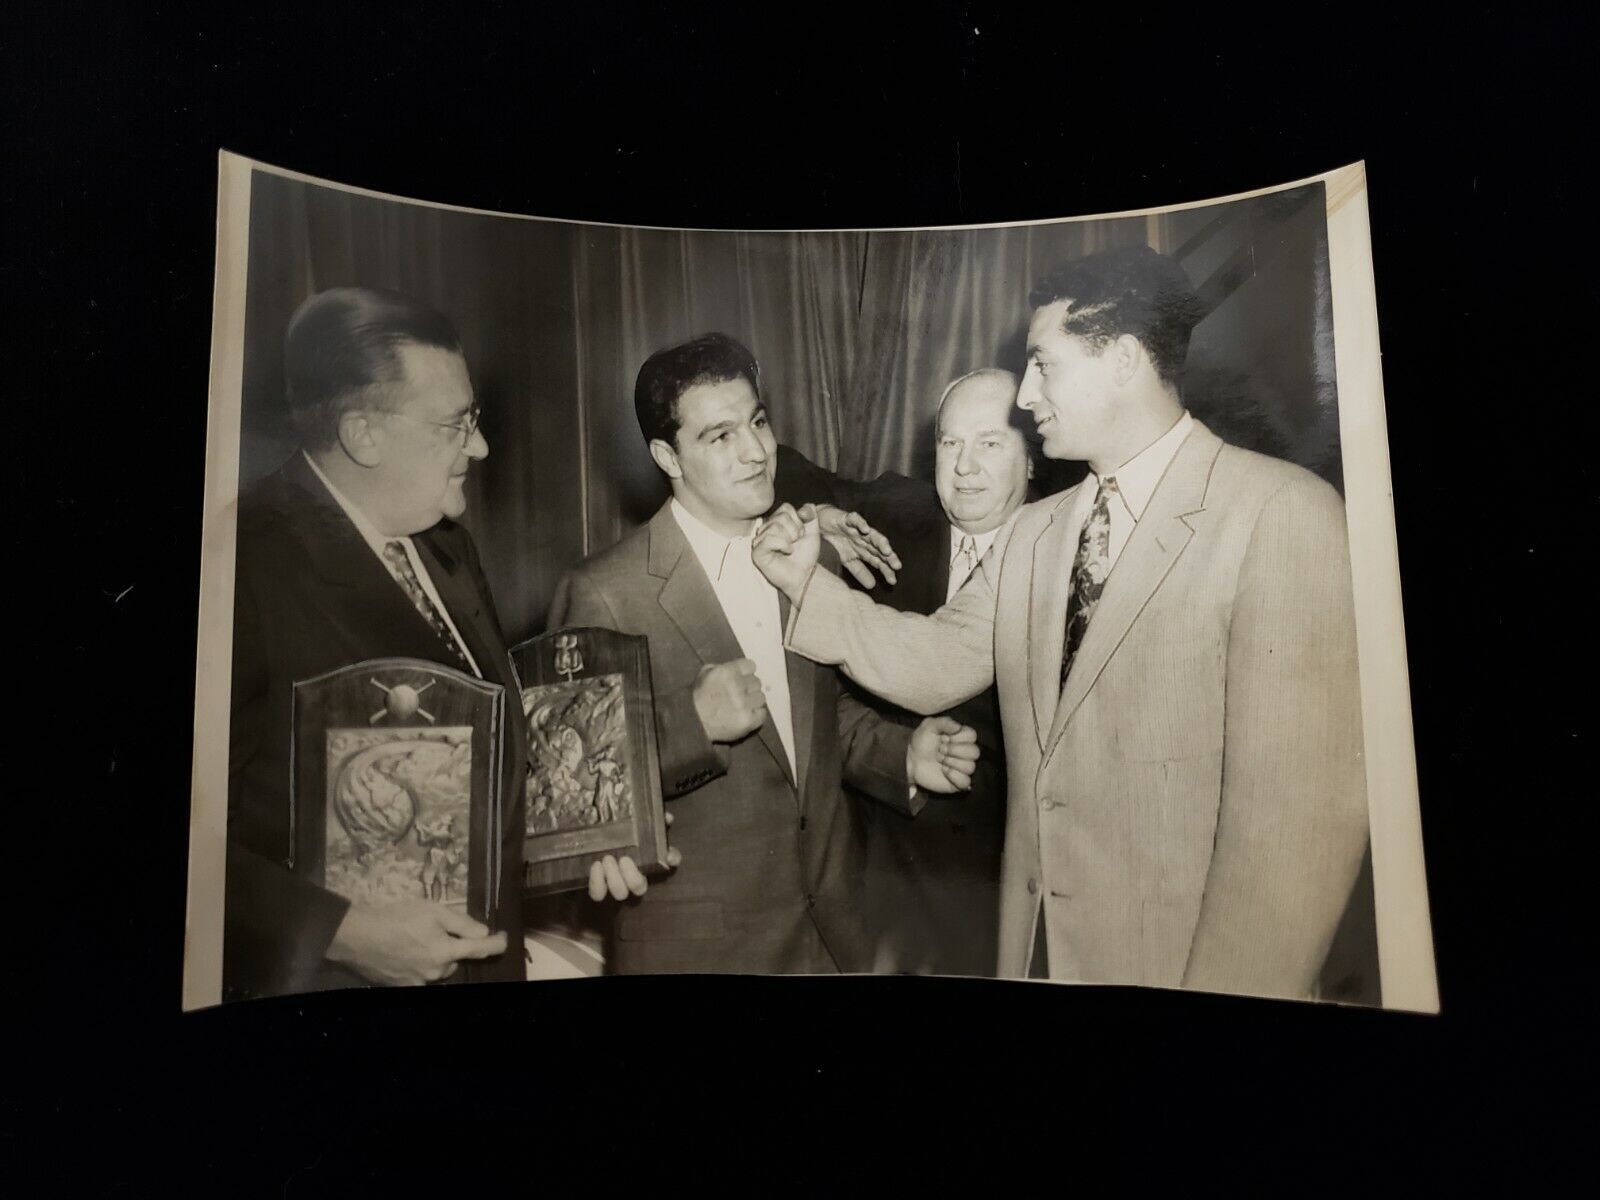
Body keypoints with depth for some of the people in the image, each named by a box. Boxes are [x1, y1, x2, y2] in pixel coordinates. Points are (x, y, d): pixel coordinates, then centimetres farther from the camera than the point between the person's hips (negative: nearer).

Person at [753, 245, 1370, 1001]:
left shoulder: (1281, 513, -14)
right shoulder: (1032, 534, 9)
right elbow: (937, 664, 4)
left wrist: (1233, 982, -17)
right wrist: (809, 583, -5)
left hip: (1182, 959, -6)